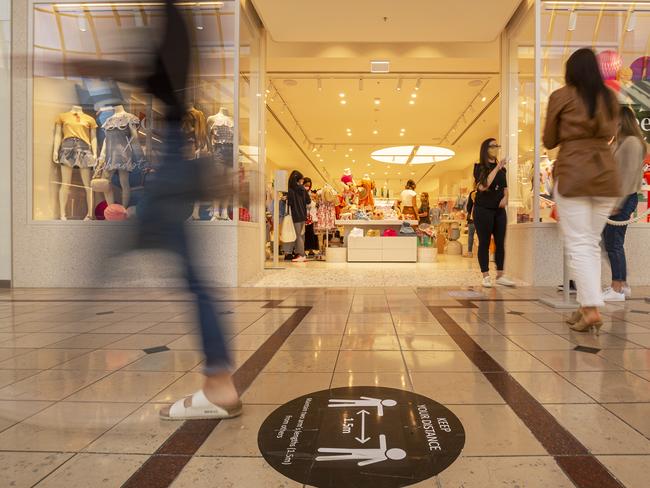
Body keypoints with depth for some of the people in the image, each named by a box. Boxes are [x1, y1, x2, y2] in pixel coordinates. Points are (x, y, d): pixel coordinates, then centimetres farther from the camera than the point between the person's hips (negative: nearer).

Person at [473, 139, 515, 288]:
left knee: (500, 243, 3)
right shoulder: (480, 167, -1)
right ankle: (486, 277, 1)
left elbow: (505, 187, 21)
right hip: (483, 209, -5)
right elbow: (482, 186, -16)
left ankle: (500, 275, 10)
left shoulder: (502, 168, 14)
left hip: (499, 210, 5)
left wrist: (505, 197, 0)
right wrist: (496, 169, -17)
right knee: (484, 243, -3)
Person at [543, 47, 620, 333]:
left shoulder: (561, 97, -1)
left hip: (572, 175, -4)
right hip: (606, 175, 4)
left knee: (578, 244, -4)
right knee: (593, 243, 11)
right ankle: (586, 306, 12)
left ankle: (591, 309, -13)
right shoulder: (609, 98, 11)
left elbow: (549, 141, 6)